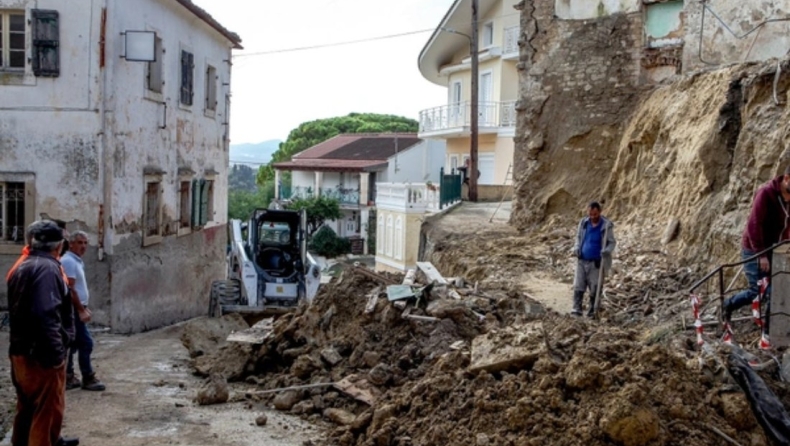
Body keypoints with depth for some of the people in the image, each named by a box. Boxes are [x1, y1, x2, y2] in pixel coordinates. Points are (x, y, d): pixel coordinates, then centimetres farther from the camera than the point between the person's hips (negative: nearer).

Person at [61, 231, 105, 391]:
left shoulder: (77, 261, 16)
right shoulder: (69, 261, -16)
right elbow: (70, 289, -22)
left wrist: (84, 307, 20)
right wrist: (81, 310, -21)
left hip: (75, 309, 10)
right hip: (74, 310, -10)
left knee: (72, 344, 12)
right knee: (85, 343, -6)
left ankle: (68, 378, 16)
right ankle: (88, 379, -1)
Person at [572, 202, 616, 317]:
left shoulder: (606, 226, -9)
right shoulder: (583, 222, 2)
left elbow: (612, 242, -3)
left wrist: (607, 251, -24)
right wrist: (576, 248, -2)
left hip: (596, 263, -3)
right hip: (582, 261, 3)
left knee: (595, 288, 3)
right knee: (578, 286, -2)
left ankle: (593, 311, 12)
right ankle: (577, 309, 1)